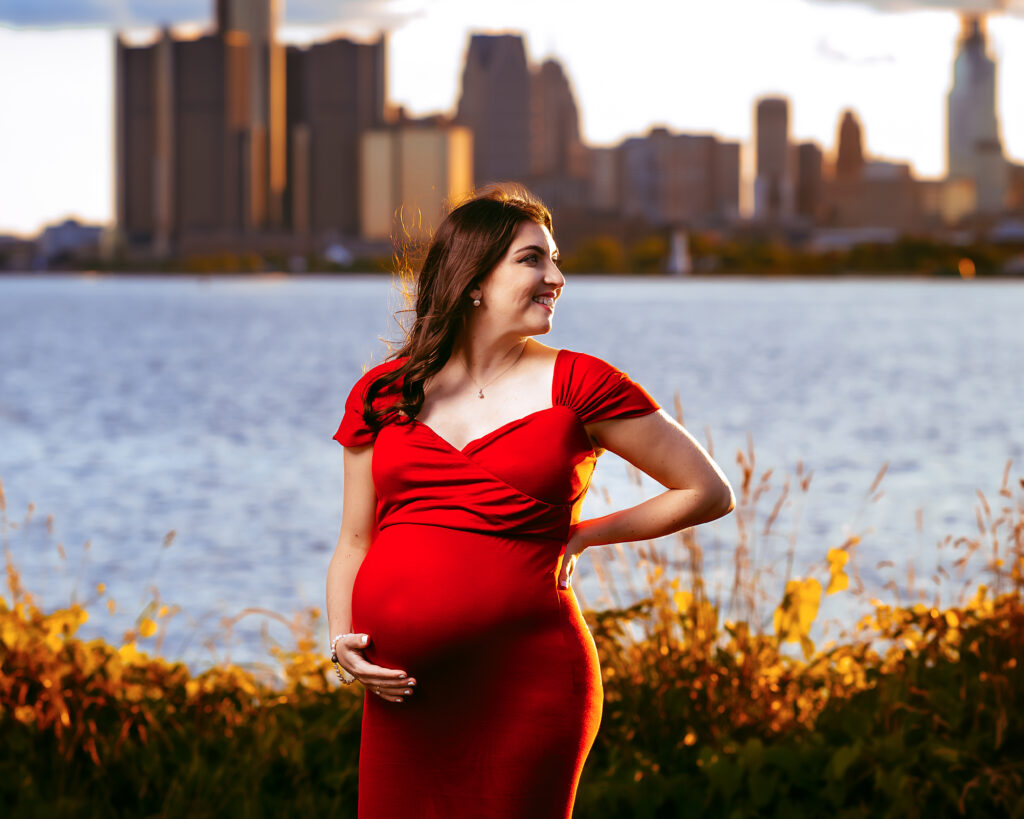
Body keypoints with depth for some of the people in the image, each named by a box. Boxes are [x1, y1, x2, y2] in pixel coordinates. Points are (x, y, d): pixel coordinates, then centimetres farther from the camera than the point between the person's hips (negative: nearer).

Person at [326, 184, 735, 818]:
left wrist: (580, 536, 4)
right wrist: (342, 640, 0)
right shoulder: (382, 395, 10)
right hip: (402, 693, 3)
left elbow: (709, 492, 7)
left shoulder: (576, 384, 1)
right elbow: (355, 542, 17)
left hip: (527, 685, -3)